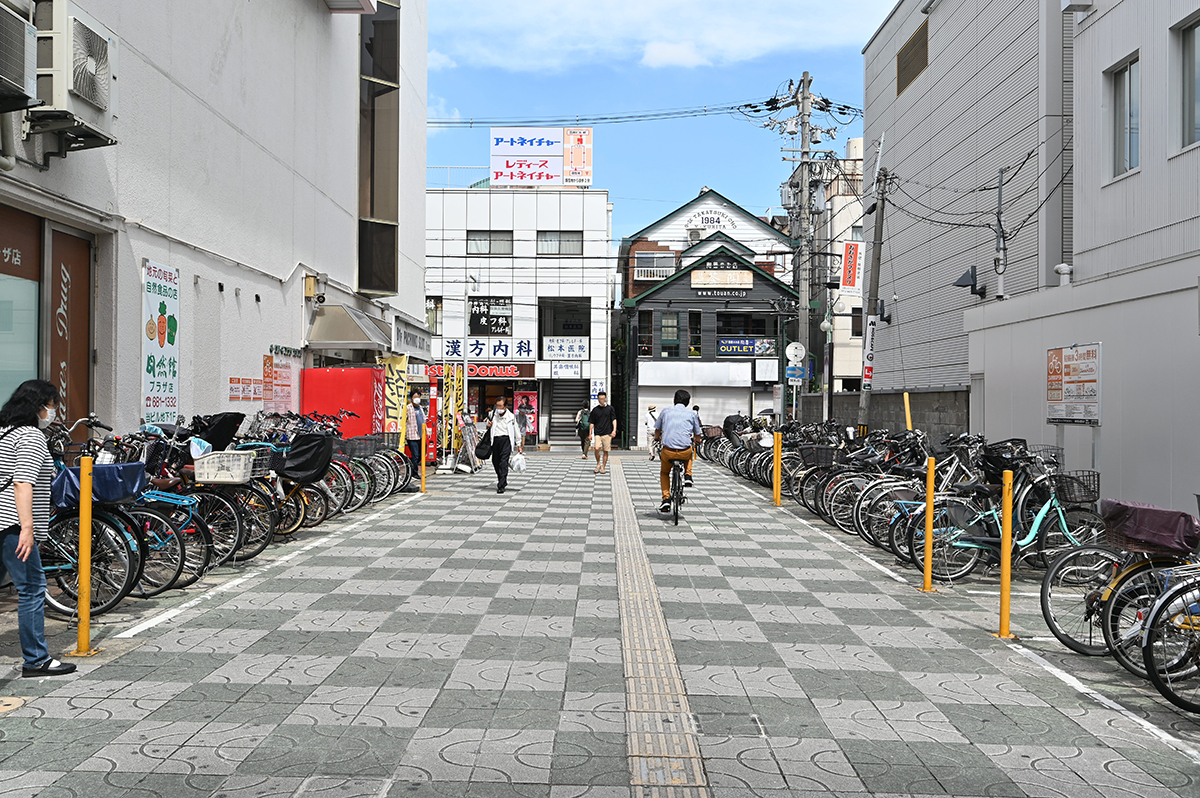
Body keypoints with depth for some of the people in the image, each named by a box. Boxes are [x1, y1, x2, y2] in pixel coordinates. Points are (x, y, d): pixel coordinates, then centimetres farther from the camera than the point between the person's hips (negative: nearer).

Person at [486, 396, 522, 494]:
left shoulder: (511, 417, 3)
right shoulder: (492, 414, 10)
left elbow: (516, 431, 11)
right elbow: (488, 424, 27)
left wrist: (519, 445, 12)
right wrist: (488, 425, 0)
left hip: (506, 439, -4)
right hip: (495, 439, 4)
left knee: (504, 461, -14)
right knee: (495, 461, 8)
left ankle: (501, 485, -17)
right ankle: (503, 481, 31)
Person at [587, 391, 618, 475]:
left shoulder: (610, 408, 7)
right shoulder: (595, 409, 10)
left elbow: (614, 420, 2)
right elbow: (591, 423, 12)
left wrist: (614, 430, -11)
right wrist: (590, 433, 6)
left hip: (607, 433, 0)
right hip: (597, 433, 0)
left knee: (605, 451, 1)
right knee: (597, 448, -18)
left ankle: (603, 467, 13)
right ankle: (598, 464, 3)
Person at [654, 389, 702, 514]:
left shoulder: (666, 411, 10)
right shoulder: (691, 414, 8)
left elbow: (657, 431, 20)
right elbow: (697, 436, 15)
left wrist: (657, 438, 44)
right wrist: (696, 440, 39)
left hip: (668, 451, 0)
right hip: (685, 452, 0)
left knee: (664, 473, 28)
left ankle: (666, 498, 12)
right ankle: (688, 474, 19)